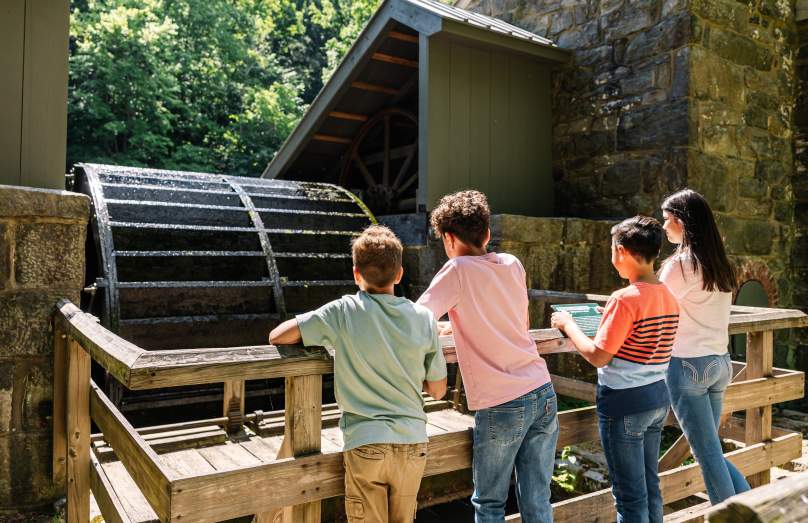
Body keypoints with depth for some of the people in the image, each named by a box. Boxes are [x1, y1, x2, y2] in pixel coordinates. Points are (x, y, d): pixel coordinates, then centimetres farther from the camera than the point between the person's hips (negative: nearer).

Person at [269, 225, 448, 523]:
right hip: (413, 444, 3)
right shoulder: (424, 319, -1)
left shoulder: (344, 312, -10)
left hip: (366, 445, -3)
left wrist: (326, 336, 8)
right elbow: (438, 390, 5)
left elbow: (277, 337, -7)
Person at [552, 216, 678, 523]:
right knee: (650, 485, 21)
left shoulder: (625, 299, -21)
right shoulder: (669, 298, 5)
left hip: (624, 405, -8)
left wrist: (567, 324, -6)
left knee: (630, 495, 5)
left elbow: (597, 357, -19)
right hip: (658, 398, 8)